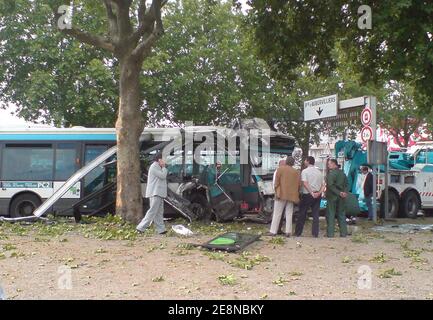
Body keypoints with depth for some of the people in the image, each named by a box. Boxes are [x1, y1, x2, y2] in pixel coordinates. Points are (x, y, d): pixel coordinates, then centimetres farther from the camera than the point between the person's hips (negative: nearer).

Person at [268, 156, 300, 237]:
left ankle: (273, 231, -1)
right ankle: (288, 231, 3)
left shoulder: (280, 169, 0)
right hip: (291, 196, 3)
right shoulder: (296, 172, 9)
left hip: (281, 194, -3)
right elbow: (298, 184, 8)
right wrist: (296, 195, 16)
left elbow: (277, 182, -5)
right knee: (289, 214, 8)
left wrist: (276, 192, 0)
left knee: (277, 214, 0)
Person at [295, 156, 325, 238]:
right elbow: (323, 185, 7)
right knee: (315, 215, 7)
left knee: (302, 214, 4)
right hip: (317, 196, 4)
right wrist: (319, 193, -6)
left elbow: (305, 183, -19)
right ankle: (315, 233, 4)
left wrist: (311, 193, -18)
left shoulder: (305, 171, -5)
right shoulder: (319, 172, 13)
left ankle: (298, 233, 9)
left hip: (307, 195, -4)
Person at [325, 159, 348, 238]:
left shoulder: (331, 173, -12)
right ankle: (343, 233, 12)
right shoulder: (342, 173, 11)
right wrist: (345, 192, -2)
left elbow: (330, 185, -19)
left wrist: (339, 193, -15)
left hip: (332, 196, -7)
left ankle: (330, 233, -4)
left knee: (330, 215, -2)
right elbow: (346, 184, 10)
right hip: (341, 198, 7)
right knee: (341, 215, 12)